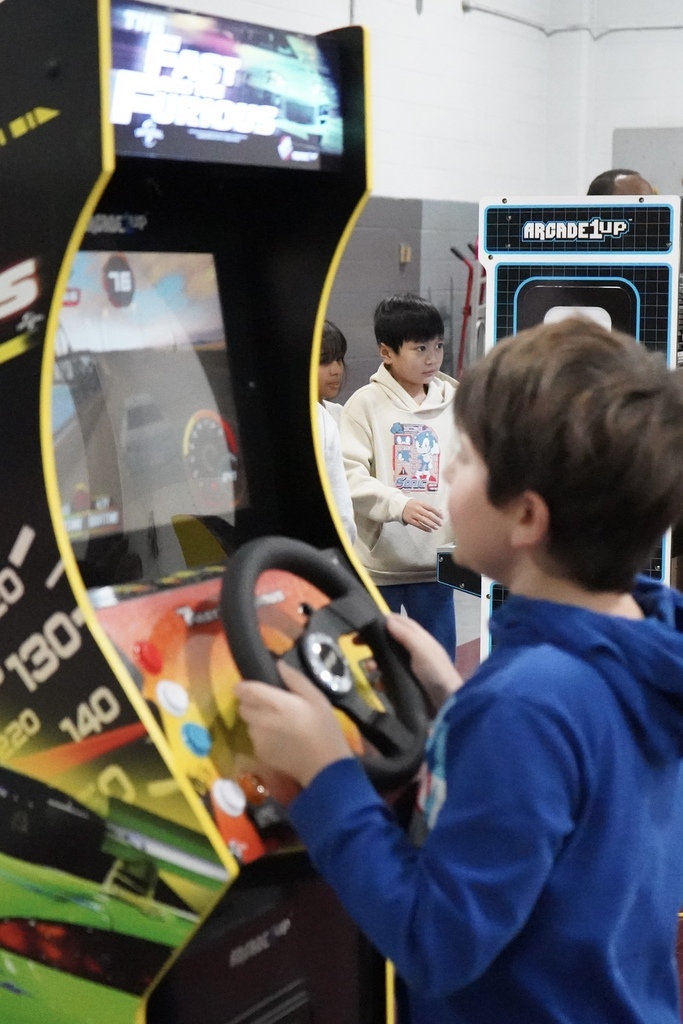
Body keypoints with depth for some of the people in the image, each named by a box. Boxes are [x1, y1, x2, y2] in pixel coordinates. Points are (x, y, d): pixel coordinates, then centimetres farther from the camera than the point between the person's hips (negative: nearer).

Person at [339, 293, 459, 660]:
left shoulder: (453, 402, 5)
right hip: (377, 562, -3)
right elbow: (349, 474, -14)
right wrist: (401, 506, -27)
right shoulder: (365, 403, -6)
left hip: (434, 561, 3)